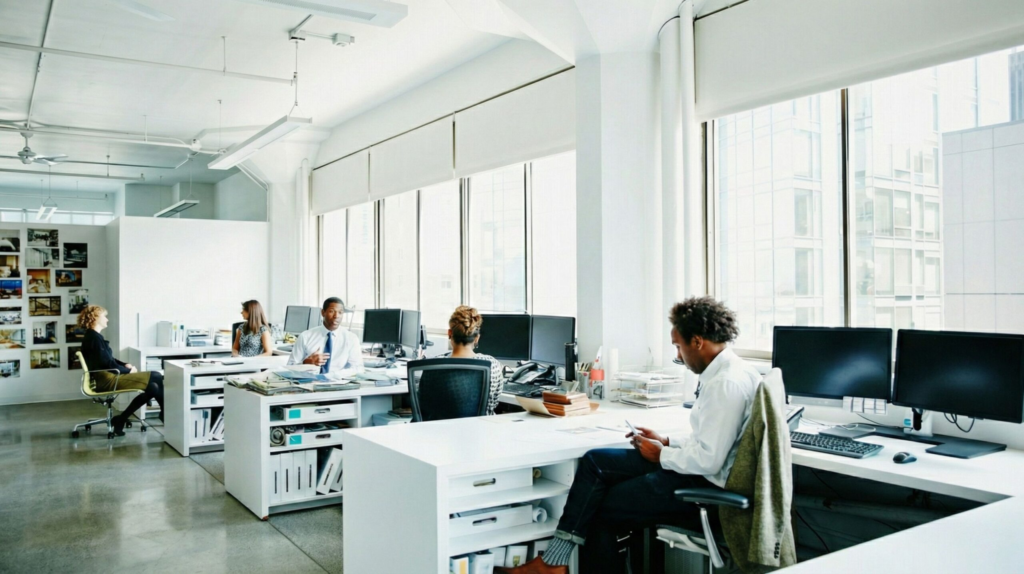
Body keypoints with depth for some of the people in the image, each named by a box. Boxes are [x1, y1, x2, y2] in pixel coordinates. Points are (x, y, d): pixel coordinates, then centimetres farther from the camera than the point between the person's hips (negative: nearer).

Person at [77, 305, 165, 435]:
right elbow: (107, 364, -17)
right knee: (156, 377, -13)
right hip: (107, 380, -10)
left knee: (152, 387, -3)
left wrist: (125, 365, 6)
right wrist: (128, 370, -5)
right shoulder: (94, 337, -13)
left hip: (107, 378, 10)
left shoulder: (92, 336, 18)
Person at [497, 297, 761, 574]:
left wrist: (661, 455, -10)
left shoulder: (727, 383, -23)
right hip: (694, 468, 10)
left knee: (599, 511, -1)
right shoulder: (723, 372, 9)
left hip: (703, 485, -10)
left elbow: (708, 460, -25)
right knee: (594, 460, 4)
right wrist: (666, 441, 8)